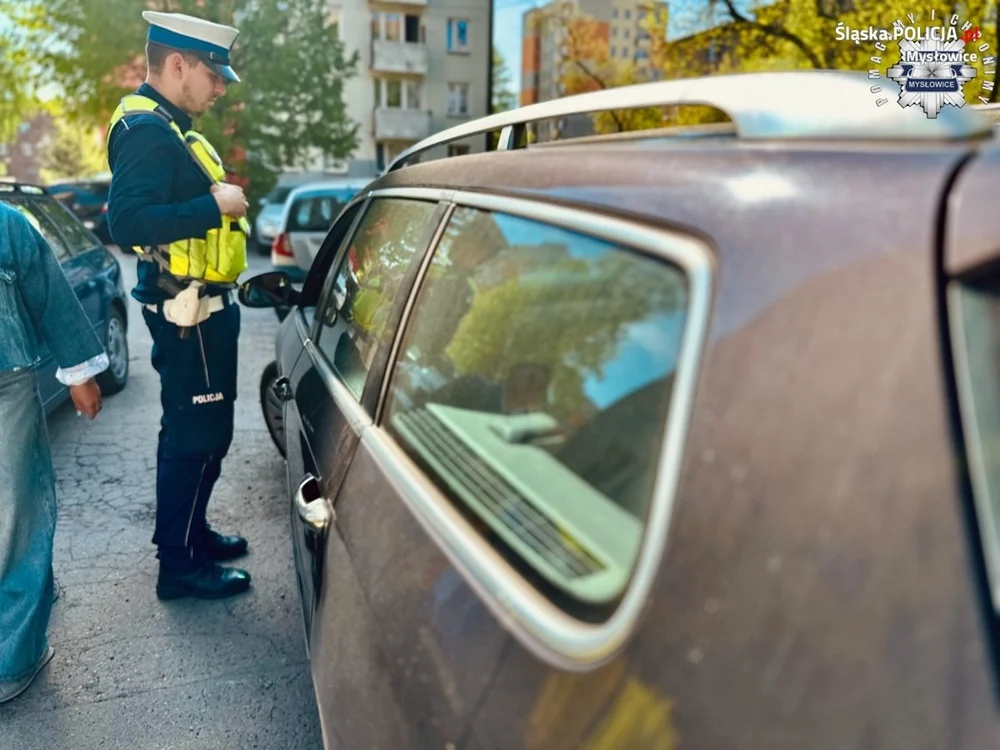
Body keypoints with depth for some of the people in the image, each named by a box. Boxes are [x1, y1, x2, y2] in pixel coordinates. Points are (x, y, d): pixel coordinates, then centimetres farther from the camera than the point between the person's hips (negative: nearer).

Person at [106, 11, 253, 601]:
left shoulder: (169, 127, 16)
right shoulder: (147, 130, -16)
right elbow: (129, 222, -27)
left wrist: (220, 200, 6)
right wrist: (216, 206, -24)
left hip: (202, 306, 11)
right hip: (188, 312, -11)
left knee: (195, 430, 19)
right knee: (198, 435, -3)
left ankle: (191, 533, 35)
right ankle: (180, 564, 10)